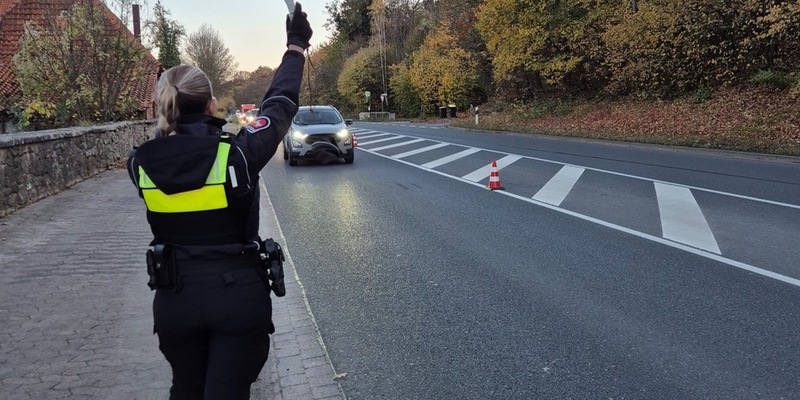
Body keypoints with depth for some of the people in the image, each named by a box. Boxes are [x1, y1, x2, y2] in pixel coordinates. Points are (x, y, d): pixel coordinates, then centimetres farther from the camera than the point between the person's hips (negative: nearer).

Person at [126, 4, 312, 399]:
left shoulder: (141, 163, -8)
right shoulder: (236, 153, -15)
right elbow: (279, 105, -1)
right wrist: (296, 48, 13)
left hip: (174, 299, 4)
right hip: (239, 295, -3)